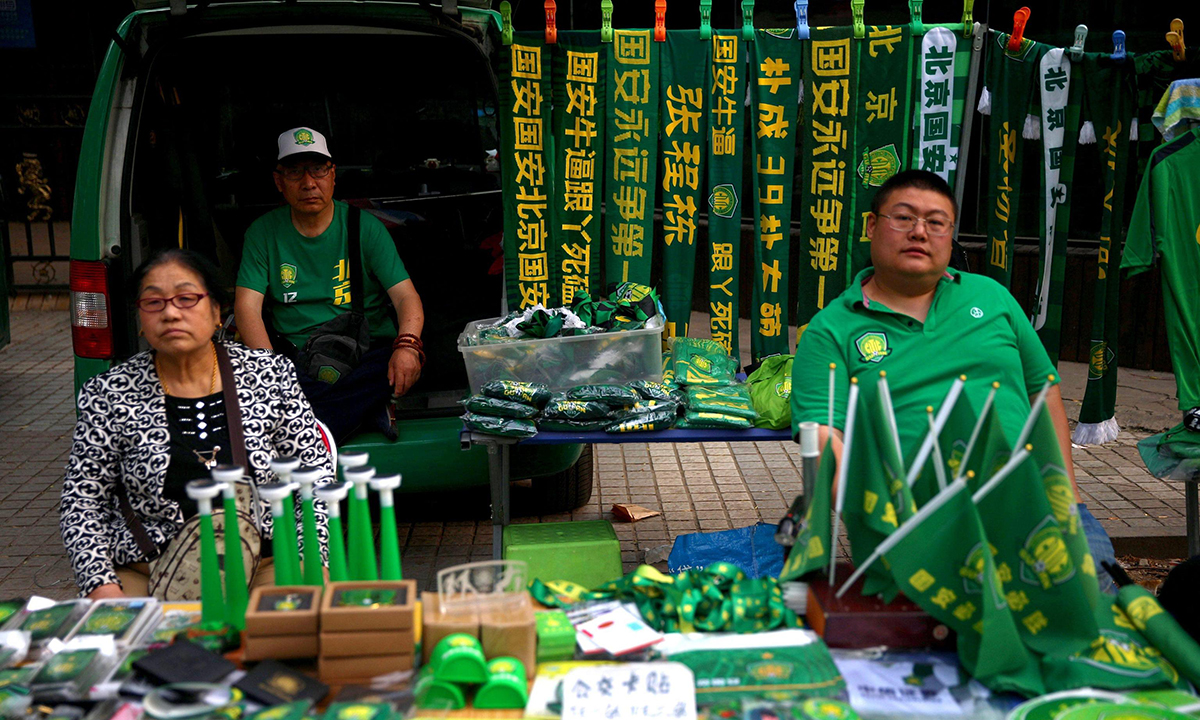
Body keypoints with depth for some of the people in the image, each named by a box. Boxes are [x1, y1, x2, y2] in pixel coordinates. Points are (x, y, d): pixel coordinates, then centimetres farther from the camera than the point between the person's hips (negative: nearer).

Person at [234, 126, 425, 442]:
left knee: (407, 361, -33)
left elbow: (405, 296, -2)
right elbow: (247, 307, -2)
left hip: (366, 352, 0)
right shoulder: (263, 232, 8)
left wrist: (407, 345, -26)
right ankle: (363, 408, -27)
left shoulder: (365, 227, 5)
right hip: (293, 356, 1)